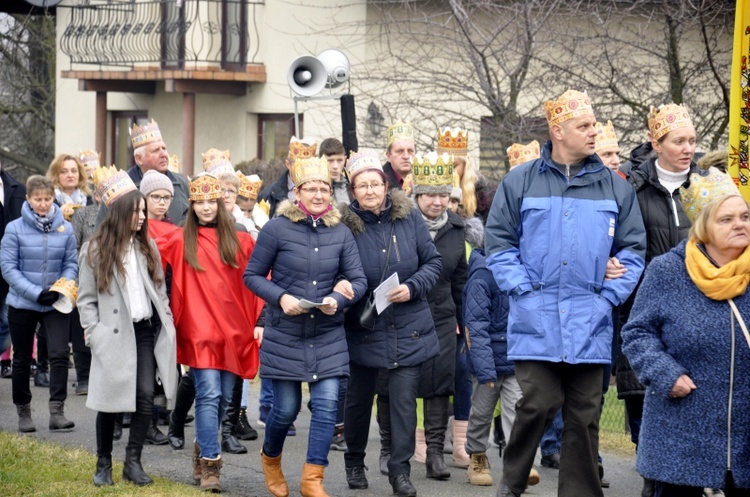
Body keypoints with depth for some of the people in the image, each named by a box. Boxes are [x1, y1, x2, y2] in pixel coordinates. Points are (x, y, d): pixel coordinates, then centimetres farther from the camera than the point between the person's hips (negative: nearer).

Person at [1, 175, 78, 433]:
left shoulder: (65, 228, -2)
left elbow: (72, 264, 3)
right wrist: (35, 293, -18)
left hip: (56, 305, 1)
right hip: (22, 304, -1)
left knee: (60, 355, -13)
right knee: (22, 360, 10)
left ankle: (57, 412, -12)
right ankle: (23, 412, 24)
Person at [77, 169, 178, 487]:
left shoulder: (147, 247, 12)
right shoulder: (94, 251, 0)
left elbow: (160, 291, 14)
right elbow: (86, 299, 1)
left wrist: (167, 326, 6)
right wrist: (94, 334, -9)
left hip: (146, 332, 3)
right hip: (113, 336, -3)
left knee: (145, 395, -7)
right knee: (110, 400, 0)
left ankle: (133, 462, 2)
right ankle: (103, 464, 15)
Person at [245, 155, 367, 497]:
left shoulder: (340, 233, 1)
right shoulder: (278, 228, -7)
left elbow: (358, 281, 3)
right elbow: (252, 275, -2)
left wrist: (338, 299, -17)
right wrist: (280, 297, -17)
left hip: (328, 337, 2)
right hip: (285, 336, -2)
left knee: (327, 405, -8)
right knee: (286, 408, 5)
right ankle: (270, 457, 36)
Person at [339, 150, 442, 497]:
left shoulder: (408, 217, -3)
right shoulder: (345, 224, -7)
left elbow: (433, 262, 3)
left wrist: (412, 288, -12)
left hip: (408, 329, 0)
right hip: (364, 331, 0)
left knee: (403, 398, -5)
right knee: (358, 399, 12)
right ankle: (355, 462, 33)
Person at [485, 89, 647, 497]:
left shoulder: (614, 186, 9)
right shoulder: (521, 182, 3)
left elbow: (632, 248, 10)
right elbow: (499, 243, 4)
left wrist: (610, 296, -1)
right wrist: (523, 290, -6)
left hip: (590, 323, 2)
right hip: (536, 320, -2)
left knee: (584, 416, 5)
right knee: (538, 404, -9)